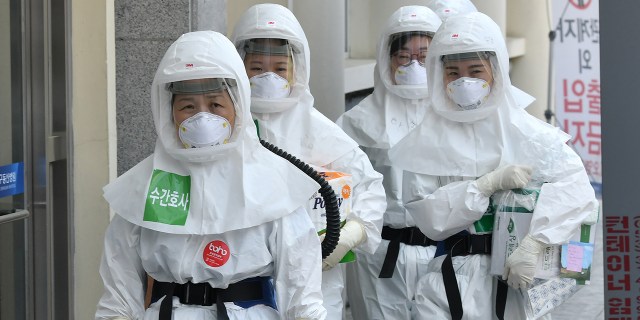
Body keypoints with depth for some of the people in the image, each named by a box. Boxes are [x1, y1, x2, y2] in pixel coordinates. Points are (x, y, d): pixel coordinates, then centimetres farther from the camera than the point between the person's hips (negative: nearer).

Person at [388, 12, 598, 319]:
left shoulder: (524, 131, -3)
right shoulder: (427, 141, 1)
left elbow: (575, 187, -15)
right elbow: (428, 216, -8)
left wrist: (533, 244, -26)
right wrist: (490, 184, -17)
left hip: (515, 277, 0)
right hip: (452, 279, 1)